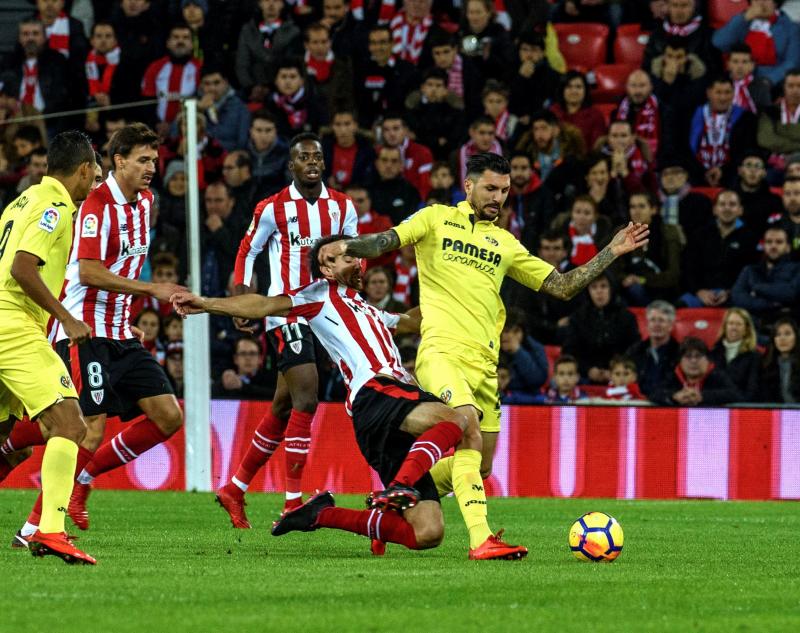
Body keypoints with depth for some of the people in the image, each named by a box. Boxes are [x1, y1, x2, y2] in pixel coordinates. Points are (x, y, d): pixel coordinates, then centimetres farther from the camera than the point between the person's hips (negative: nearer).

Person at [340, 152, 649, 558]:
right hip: (442, 349, -6)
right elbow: (386, 242, 1)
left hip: (483, 362, 6)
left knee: (479, 466, 5)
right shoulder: (437, 219, 11)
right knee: (468, 425, -29)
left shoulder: (505, 244, 21)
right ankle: (479, 537, -35)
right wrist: (343, 248, -19)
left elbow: (563, 287, 20)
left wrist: (612, 252, 14)